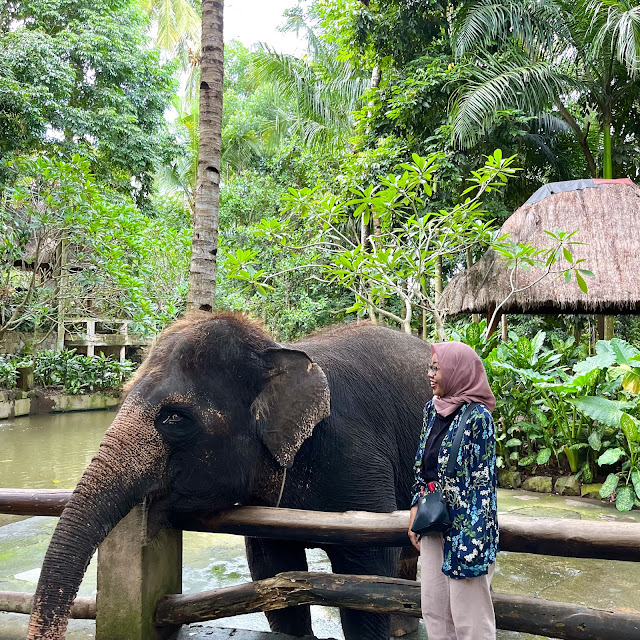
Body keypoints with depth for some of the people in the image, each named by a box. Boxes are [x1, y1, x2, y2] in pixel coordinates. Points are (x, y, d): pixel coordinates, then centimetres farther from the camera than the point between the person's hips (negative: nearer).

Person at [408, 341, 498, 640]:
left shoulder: (477, 416, -16)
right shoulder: (432, 408, 6)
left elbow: (483, 479, -16)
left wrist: (472, 537, -17)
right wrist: (415, 508, 12)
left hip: (463, 524, -7)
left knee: (469, 615, 6)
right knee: (433, 607, 15)